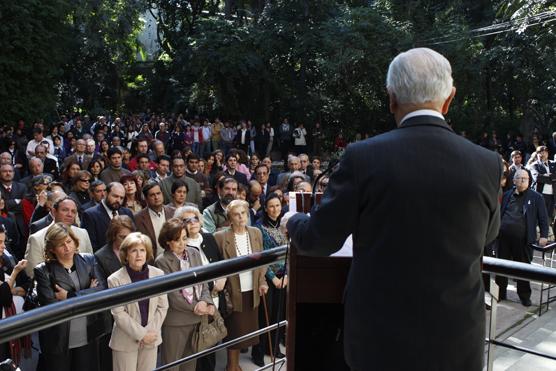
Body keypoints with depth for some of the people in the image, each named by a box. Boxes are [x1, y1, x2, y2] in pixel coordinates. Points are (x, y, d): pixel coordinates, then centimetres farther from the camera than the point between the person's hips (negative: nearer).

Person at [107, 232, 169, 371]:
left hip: (151, 338, 3)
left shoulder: (158, 274, -3)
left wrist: (151, 332, -9)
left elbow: (162, 307, 1)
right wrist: (141, 334, -13)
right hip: (126, 340, -3)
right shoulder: (115, 279, -12)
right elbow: (119, 314, -12)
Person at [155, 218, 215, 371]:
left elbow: (203, 282, 5)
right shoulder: (162, 261, -12)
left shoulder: (194, 253, 5)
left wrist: (205, 302, -12)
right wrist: (195, 307, -13)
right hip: (176, 321, -5)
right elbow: (172, 295, -14)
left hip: (197, 318, 5)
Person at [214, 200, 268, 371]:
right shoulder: (220, 236, -11)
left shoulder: (256, 233, 2)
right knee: (234, 329, 5)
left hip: (252, 290, 4)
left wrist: (262, 282, 1)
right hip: (233, 291, -4)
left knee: (248, 327, 11)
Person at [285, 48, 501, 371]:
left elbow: (318, 240, -7)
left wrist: (293, 222, 15)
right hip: (458, 343, 2)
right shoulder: (488, 164, -8)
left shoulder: (364, 158, -16)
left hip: (380, 336, -2)